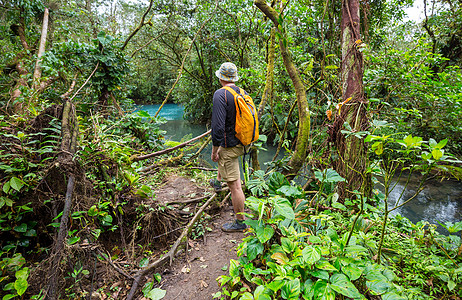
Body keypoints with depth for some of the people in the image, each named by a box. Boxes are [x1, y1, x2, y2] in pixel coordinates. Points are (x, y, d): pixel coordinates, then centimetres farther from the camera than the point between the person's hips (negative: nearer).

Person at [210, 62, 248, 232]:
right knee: (222, 156, 38)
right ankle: (218, 182, 57)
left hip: (230, 145, -9)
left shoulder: (220, 94, -18)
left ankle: (240, 222, 11)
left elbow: (218, 126, -25)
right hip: (242, 142, 9)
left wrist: (214, 150, -15)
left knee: (234, 185, 0)